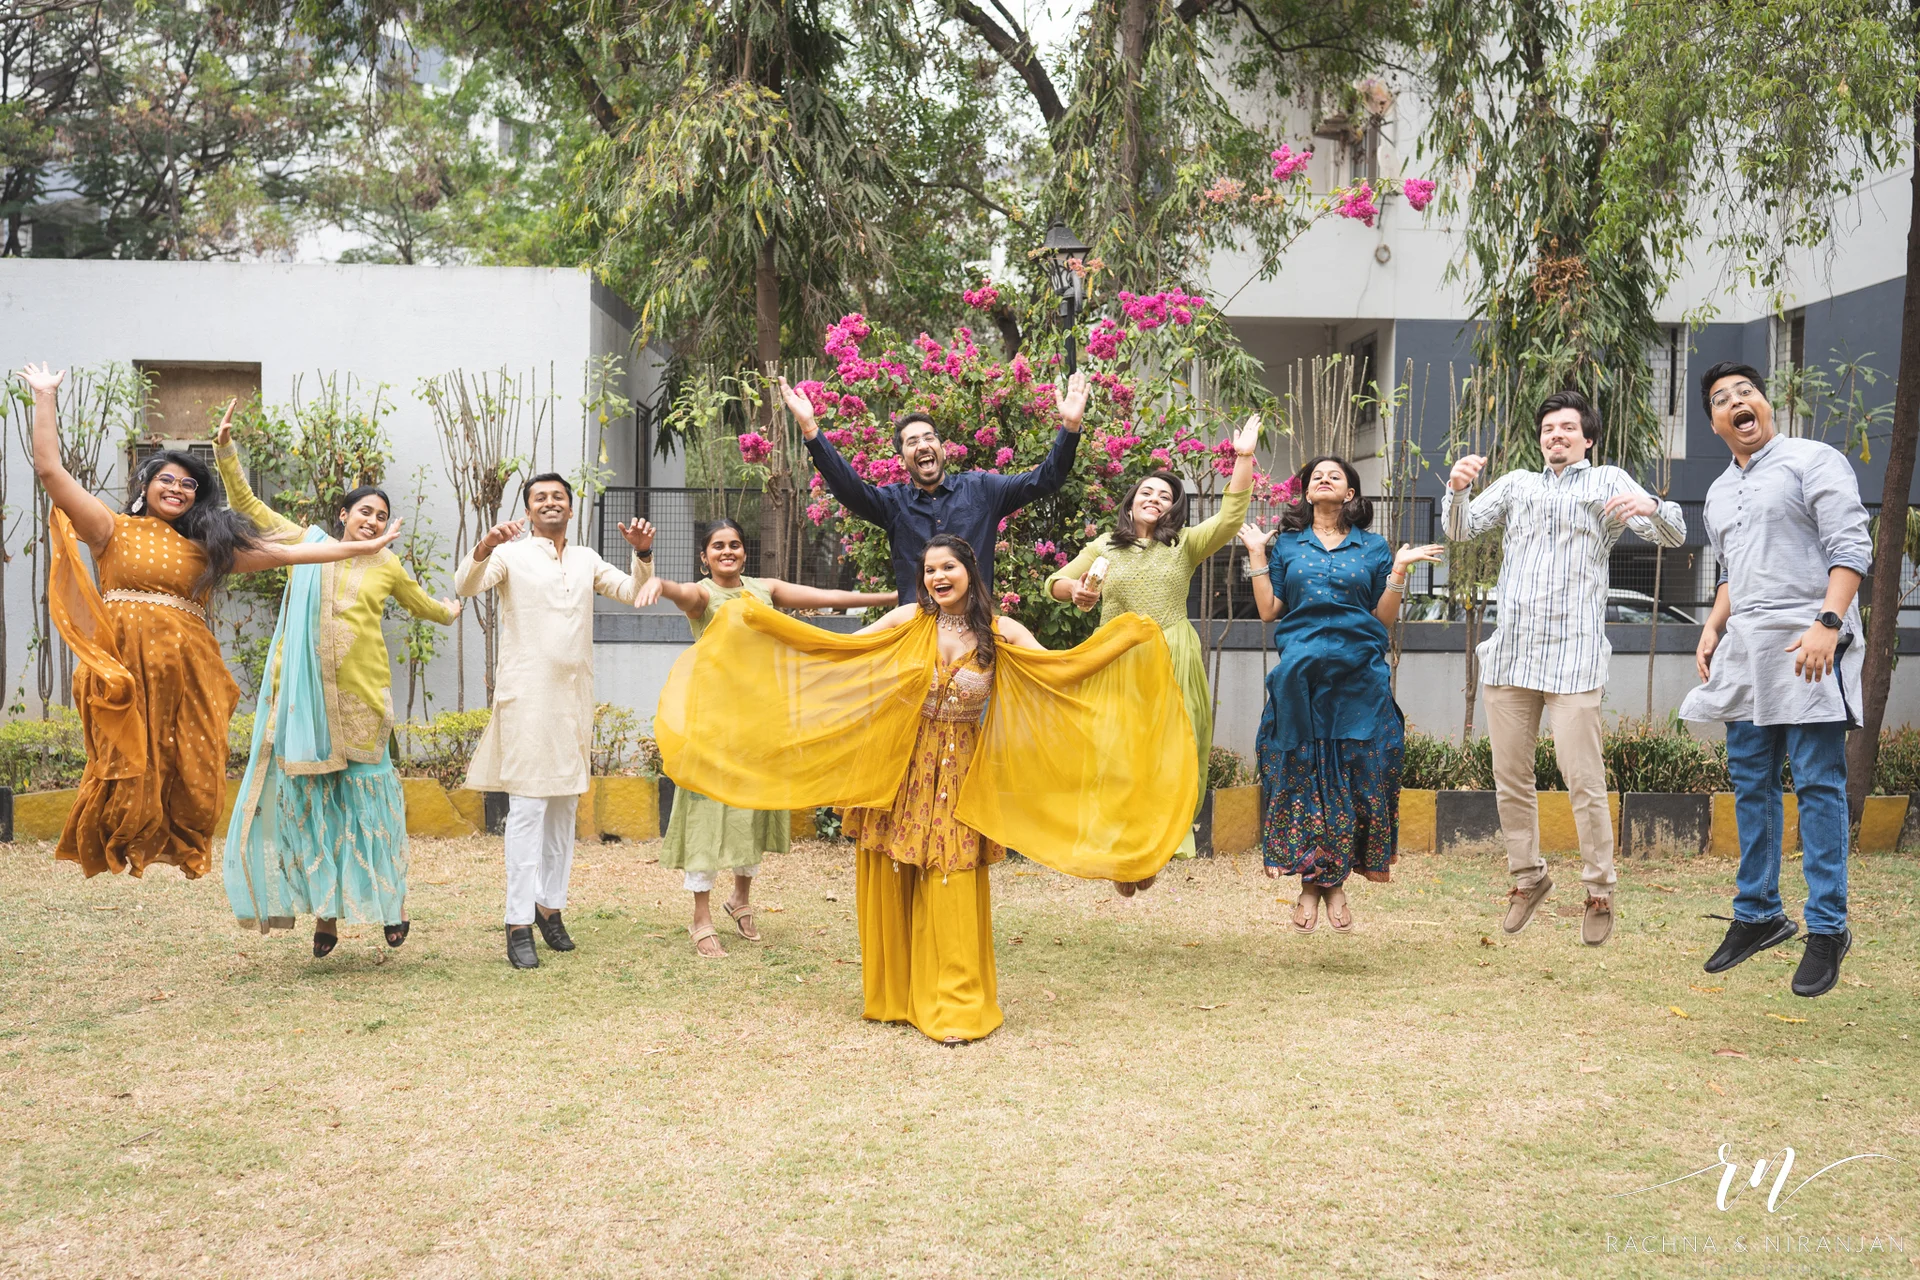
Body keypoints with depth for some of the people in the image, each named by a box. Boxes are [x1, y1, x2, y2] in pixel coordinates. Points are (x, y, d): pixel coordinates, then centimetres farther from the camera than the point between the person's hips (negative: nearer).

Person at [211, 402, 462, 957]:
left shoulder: (388, 566, 9)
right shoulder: (306, 544, 8)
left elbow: (424, 606, 28)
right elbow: (246, 504, 9)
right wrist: (226, 450, 0)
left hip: (361, 694, -1)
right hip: (307, 696, 1)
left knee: (365, 793, 2)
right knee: (310, 796, 2)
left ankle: (390, 900, 15)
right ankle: (326, 911, 10)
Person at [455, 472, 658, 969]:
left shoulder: (586, 560, 16)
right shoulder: (512, 554, 1)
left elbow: (632, 591, 15)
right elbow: (466, 586, -13)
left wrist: (643, 552, -4)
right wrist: (485, 547, -33)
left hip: (574, 697, 5)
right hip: (526, 696, -5)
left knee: (564, 807, 11)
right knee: (528, 807, -10)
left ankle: (551, 906, 22)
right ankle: (519, 926, -9)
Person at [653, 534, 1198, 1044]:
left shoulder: (1000, 633, -1)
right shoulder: (910, 622, -2)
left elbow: (1063, 666, -6)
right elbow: (838, 647, -1)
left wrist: (1126, 635, -15)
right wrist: (761, 619, -5)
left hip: (961, 776, -1)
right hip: (902, 769, 1)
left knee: (952, 889, -4)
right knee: (895, 887, 4)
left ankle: (955, 1006, 5)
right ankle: (897, 995, 20)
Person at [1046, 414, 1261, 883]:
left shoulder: (1185, 544, 8)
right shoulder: (1103, 547, 12)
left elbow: (1230, 518, -6)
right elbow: (1055, 582, 16)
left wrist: (1244, 458, -12)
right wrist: (1074, 588, -8)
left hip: (1171, 664, -1)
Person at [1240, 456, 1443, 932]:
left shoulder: (1374, 548, 12)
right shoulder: (1287, 545, 14)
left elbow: (1384, 618, 9)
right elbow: (1268, 610, 7)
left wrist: (1399, 571, -2)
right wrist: (1257, 554, 4)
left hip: (1359, 675, 0)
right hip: (1299, 675, 0)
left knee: (1354, 774, -4)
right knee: (1301, 772, -4)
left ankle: (1336, 883, 5)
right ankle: (1309, 884, 3)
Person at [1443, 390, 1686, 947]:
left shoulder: (1608, 482, 11)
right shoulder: (1517, 483, 20)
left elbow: (1673, 534, 1)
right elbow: (1460, 529, 10)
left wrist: (1649, 506, -23)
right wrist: (1457, 488, -12)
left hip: (1573, 655, -4)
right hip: (1509, 652, 4)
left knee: (1583, 779, -7)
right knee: (1510, 777, 8)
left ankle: (1599, 891, 5)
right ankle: (1528, 877, 24)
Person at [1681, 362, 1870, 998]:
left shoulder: (1813, 461, -3)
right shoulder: (1718, 494, 20)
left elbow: (1851, 550, -10)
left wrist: (1827, 624, -21)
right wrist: (1712, 629, 13)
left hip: (1807, 648, -7)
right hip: (1745, 654, 7)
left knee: (1819, 785, -6)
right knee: (1751, 784, 10)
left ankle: (1827, 928, -1)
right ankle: (1757, 914, 20)